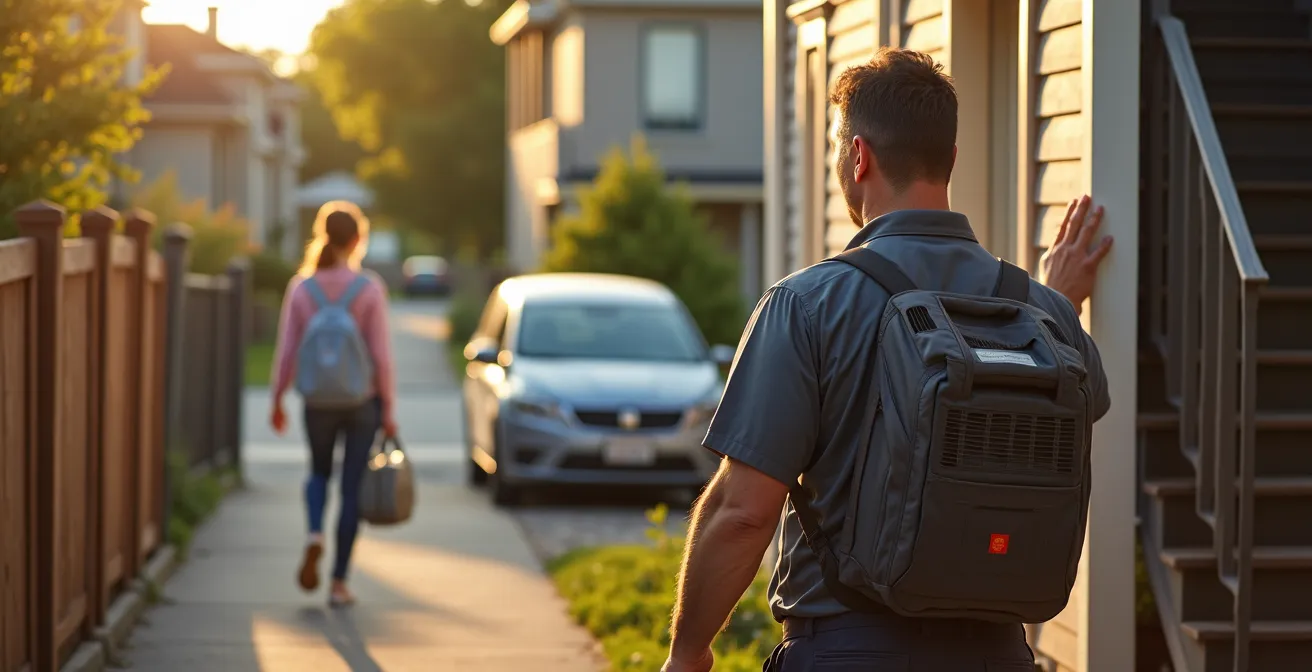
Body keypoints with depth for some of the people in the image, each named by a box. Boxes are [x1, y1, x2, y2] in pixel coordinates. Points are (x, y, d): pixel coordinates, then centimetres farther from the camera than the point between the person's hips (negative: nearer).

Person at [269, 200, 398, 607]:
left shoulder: (301, 288, -4)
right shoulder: (370, 288, -9)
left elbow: (286, 352, -1)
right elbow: (382, 355, -9)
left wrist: (277, 402, 11)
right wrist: (388, 410, -1)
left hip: (319, 402, 2)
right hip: (362, 400, -2)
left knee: (319, 473, 25)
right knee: (351, 488, 7)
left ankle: (315, 533, -5)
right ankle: (339, 582, 7)